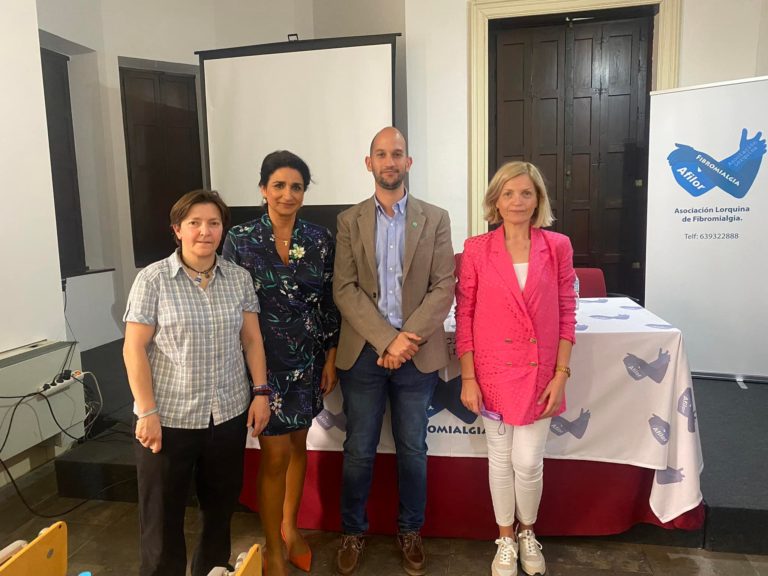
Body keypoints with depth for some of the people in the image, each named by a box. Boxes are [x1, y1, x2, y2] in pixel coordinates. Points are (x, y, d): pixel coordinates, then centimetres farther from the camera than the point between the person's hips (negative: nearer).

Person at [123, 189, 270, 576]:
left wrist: (261, 392, 1)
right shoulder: (152, 279, -7)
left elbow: (252, 340, 7)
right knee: (162, 514, 11)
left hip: (229, 414, 3)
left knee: (221, 507, 17)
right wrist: (147, 412, -12)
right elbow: (134, 349, -8)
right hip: (168, 417, -3)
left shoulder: (238, 277, 3)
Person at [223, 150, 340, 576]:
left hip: (308, 360, 3)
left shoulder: (320, 240, 0)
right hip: (263, 360, -3)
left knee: (298, 445, 16)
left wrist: (331, 359, 3)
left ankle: (290, 528, 38)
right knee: (276, 453, 1)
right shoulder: (240, 239, -7)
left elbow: (329, 304, 4)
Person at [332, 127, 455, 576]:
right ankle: (353, 531, 32)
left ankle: (410, 532, 33)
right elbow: (345, 289, -5)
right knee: (359, 450, 10)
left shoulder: (435, 218, 3)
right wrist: (387, 340, -15)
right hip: (363, 352, 0)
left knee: (413, 449, 11)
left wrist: (408, 337, -15)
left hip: (418, 353, 0)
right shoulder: (350, 220, 4)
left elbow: (444, 287, -4)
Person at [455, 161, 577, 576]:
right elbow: (464, 315, -3)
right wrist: (467, 377, -5)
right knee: (500, 460, 13)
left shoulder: (557, 246, -2)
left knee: (528, 463, 5)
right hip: (493, 370, 0)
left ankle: (527, 533, 36)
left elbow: (566, 313, 1)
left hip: (539, 372, 1)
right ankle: (506, 539, 36)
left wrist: (561, 374, -3)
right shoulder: (476, 249, -5)